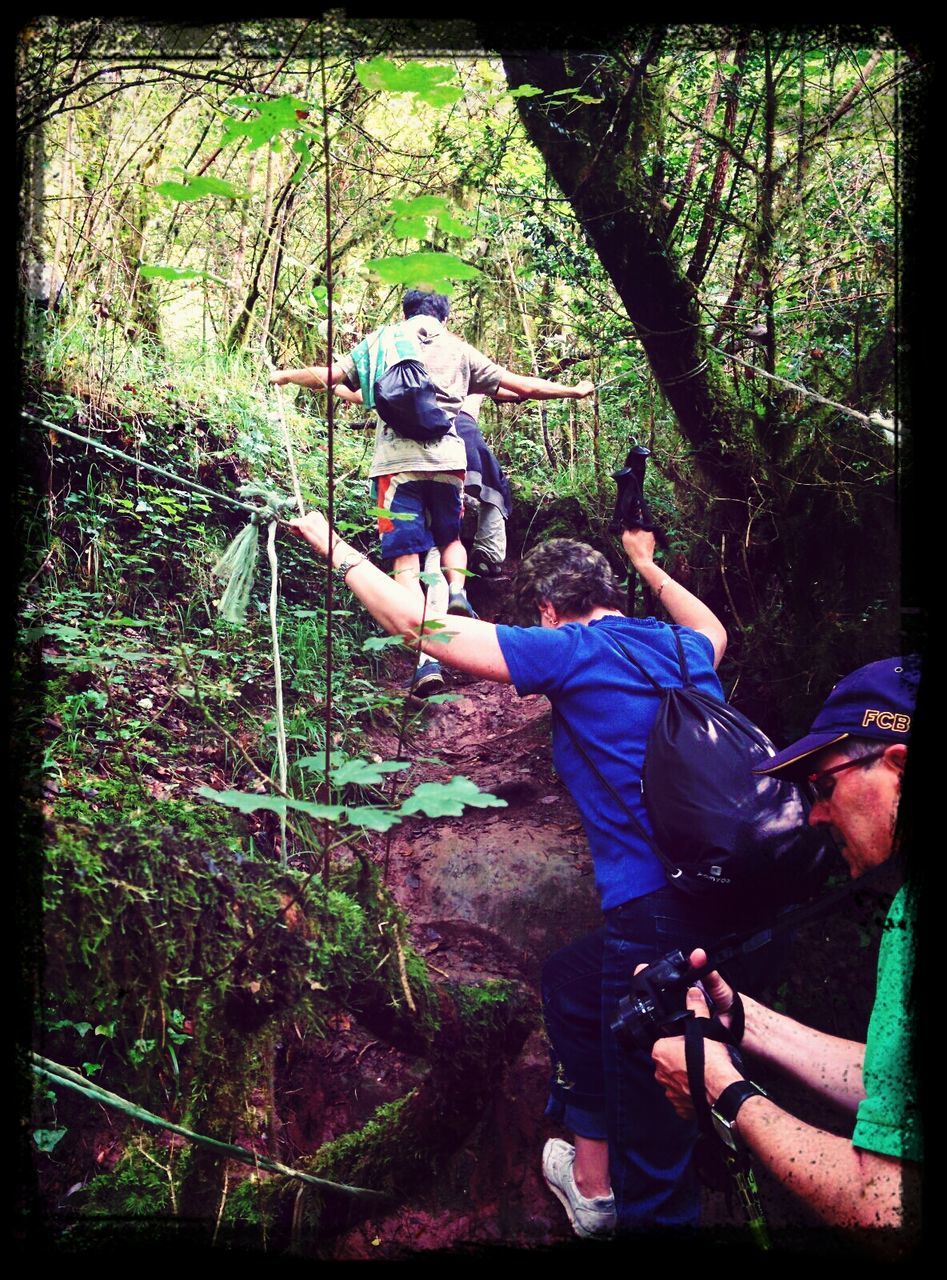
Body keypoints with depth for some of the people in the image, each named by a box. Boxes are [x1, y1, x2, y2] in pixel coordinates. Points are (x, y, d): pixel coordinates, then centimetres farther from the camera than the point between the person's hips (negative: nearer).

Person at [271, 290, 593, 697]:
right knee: (451, 538, 27)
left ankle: (428, 658, -15)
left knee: (406, 563, -2)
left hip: (396, 461, -1)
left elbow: (327, 376, 9)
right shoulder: (458, 349, 17)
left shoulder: (381, 341, 15)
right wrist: (574, 390, 32)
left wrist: (284, 375, 28)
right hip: (447, 460, 1)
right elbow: (523, 386, 18)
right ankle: (457, 593, -1)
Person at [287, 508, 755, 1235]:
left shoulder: (572, 651, -6)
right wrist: (649, 566, 54)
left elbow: (414, 622, -3)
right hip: (738, 897, 9)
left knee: (646, 1103, 6)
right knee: (571, 982, 29)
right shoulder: (681, 648, 13)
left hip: (661, 913, -9)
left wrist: (337, 548, 10)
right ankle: (593, 1180, 40)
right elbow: (714, 630, 42)